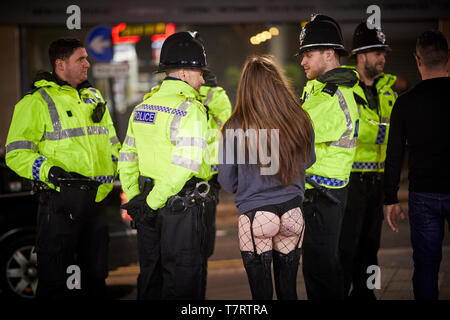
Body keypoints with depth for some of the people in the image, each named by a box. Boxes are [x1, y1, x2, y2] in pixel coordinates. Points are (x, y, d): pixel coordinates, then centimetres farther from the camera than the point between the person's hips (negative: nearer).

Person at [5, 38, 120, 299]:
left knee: (96, 273, 14)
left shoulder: (94, 98, 17)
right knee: (55, 278, -1)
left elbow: (111, 142, 28)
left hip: (96, 199, 6)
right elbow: (16, 153, -10)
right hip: (60, 198, -6)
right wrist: (49, 171, -24)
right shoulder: (37, 102, -5)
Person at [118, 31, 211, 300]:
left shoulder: (143, 107, 10)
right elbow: (186, 164, -24)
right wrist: (151, 203, -18)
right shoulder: (190, 109, -14)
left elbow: (127, 157, 13)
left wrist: (134, 199, 11)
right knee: (181, 280, 1)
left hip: (150, 209, 7)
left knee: (151, 275, 18)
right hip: (181, 207, -7)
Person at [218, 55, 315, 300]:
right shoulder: (300, 121, -4)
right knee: (288, 290, 15)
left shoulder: (235, 128, -11)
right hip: (292, 213, 3)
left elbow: (227, 181, -1)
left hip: (255, 217, -3)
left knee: (261, 292, 6)